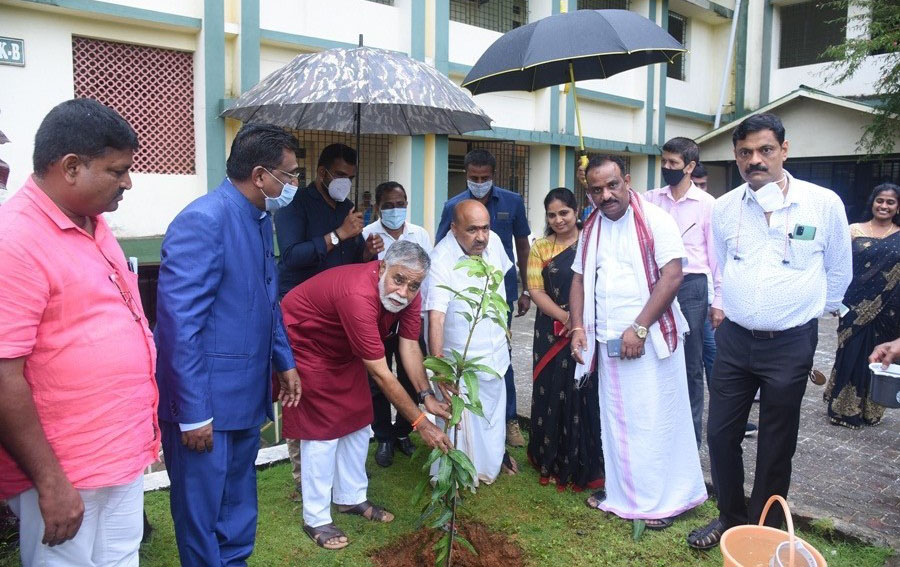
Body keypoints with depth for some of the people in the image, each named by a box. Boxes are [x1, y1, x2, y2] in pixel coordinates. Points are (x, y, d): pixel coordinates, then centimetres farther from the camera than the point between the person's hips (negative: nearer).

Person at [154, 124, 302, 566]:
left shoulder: (260, 219, 8)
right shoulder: (203, 220, -20)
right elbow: (180, 323, -23)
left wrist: (284, 361, 18)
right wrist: (193, 413, -21)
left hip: (246, 394, 8)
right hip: (206, 400, -8)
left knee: (239, 509, 21)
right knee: (202, 514, 9)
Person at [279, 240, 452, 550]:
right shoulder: (359, 295, -41)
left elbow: (410, 347, -15)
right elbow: (381, 374, -38)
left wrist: (427, 396, -28)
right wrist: (420, 423, -34)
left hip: (344, 350, 8)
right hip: (303, 343, -8)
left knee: (358, 422, 9)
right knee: (323, 429, -5)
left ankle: (351, 498, 27)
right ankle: (316, 519, 10)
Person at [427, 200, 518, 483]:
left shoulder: (493, 242, -8)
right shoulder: (441, 260, -28)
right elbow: (436, 317, -35)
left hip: (495, 353, 6)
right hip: (460, 361, -6)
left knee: (495, 408, 25)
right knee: (458, 421, 3)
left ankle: (495, 454, 52)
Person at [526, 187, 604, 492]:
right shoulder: (540, 247, 8)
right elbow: (535, 290, 1)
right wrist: (565, 317, -14)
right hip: (553, 333, 2)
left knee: (585, 395, 1)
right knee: (553, 394, 6)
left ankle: (586, 466, 16)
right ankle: (553, 463, 22)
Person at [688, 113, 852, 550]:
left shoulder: (824, 204, -8)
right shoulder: (724, 207, 0)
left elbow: (839, 272, 7)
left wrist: (809, 310, 14)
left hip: (791, 344, -2)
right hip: (733, 338, 3)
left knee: (776, 445, 9)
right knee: (720, 434, 9)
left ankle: (764, 530, 28)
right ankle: (730, 516, 31)